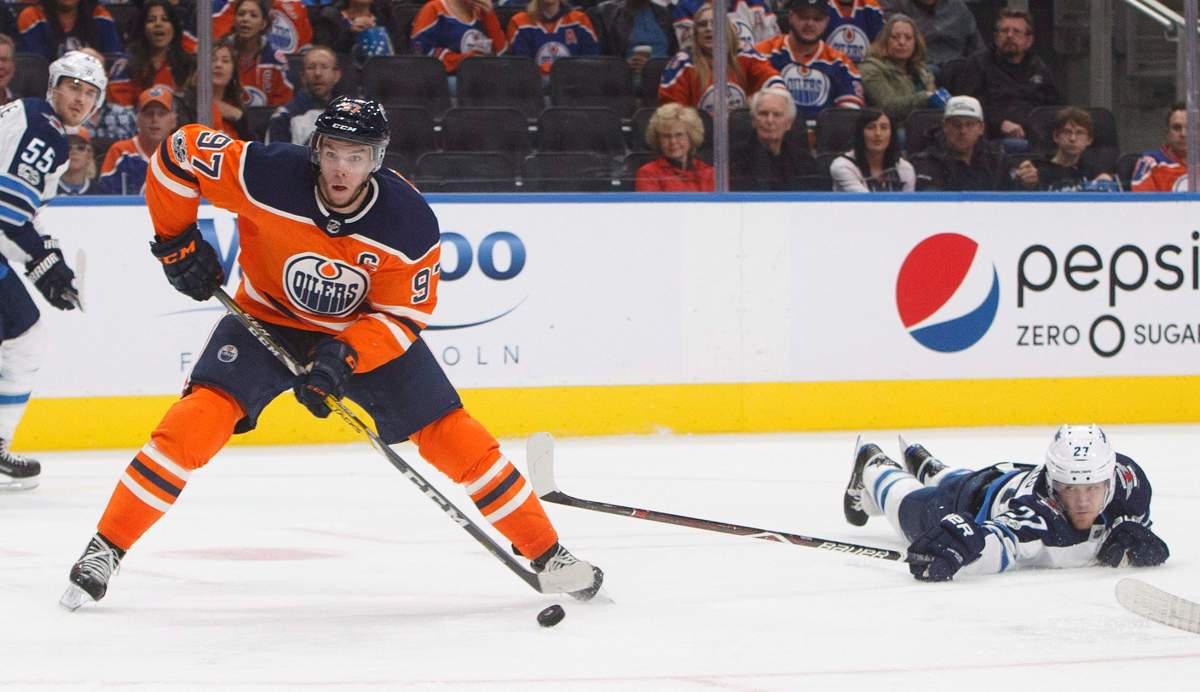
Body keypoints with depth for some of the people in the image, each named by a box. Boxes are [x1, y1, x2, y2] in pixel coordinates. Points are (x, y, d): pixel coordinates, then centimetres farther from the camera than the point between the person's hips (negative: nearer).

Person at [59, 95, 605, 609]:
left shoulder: (410, 223, -25)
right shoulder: (268, 176, -29)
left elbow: (403, 315, -17)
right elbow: (179, 152, -17)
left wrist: (345, 356, -32)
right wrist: (177, 242, -12)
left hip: (368, 333, 1)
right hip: (268, 317, -1)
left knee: (452, 435, -6)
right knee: (201, 416, -21)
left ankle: (547, 553, 9)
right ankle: (105, 549, -11)